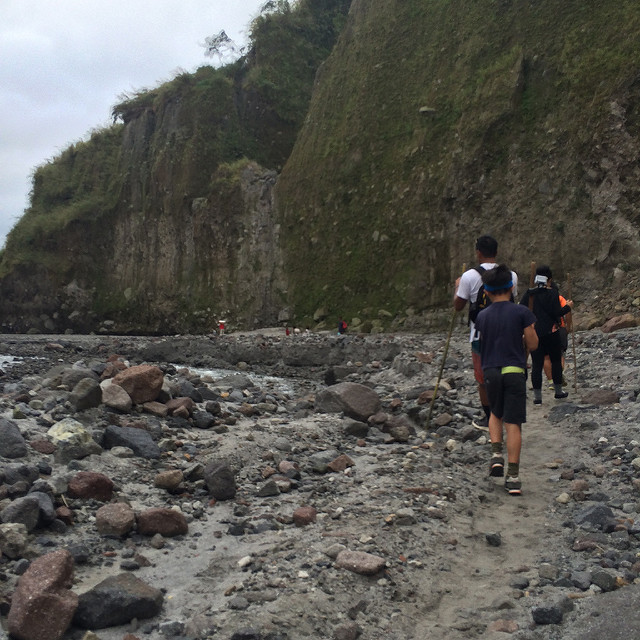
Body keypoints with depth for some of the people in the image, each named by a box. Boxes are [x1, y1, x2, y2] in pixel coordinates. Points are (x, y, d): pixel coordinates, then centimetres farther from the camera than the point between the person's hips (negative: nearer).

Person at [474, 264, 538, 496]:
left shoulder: (482, 316, 5)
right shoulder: (522, 312, -4)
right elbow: (533, 345, -2)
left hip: (490, 371, 3)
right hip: (514, 371, -2)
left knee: (495, 414, 25)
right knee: (513, 423, 0)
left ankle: (496, 453, 6)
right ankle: (512, 476, -1)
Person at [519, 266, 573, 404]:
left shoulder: (529, 293, 2)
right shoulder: (552, 293, -8)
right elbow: (556, 313, -14)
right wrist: (568, 306, 3)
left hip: (533, 333, 3)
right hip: (550, 332, -2)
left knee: (536, 364, 4)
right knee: (556, 361, 16)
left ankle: (537, 396, 2)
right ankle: (558, 391, 25)